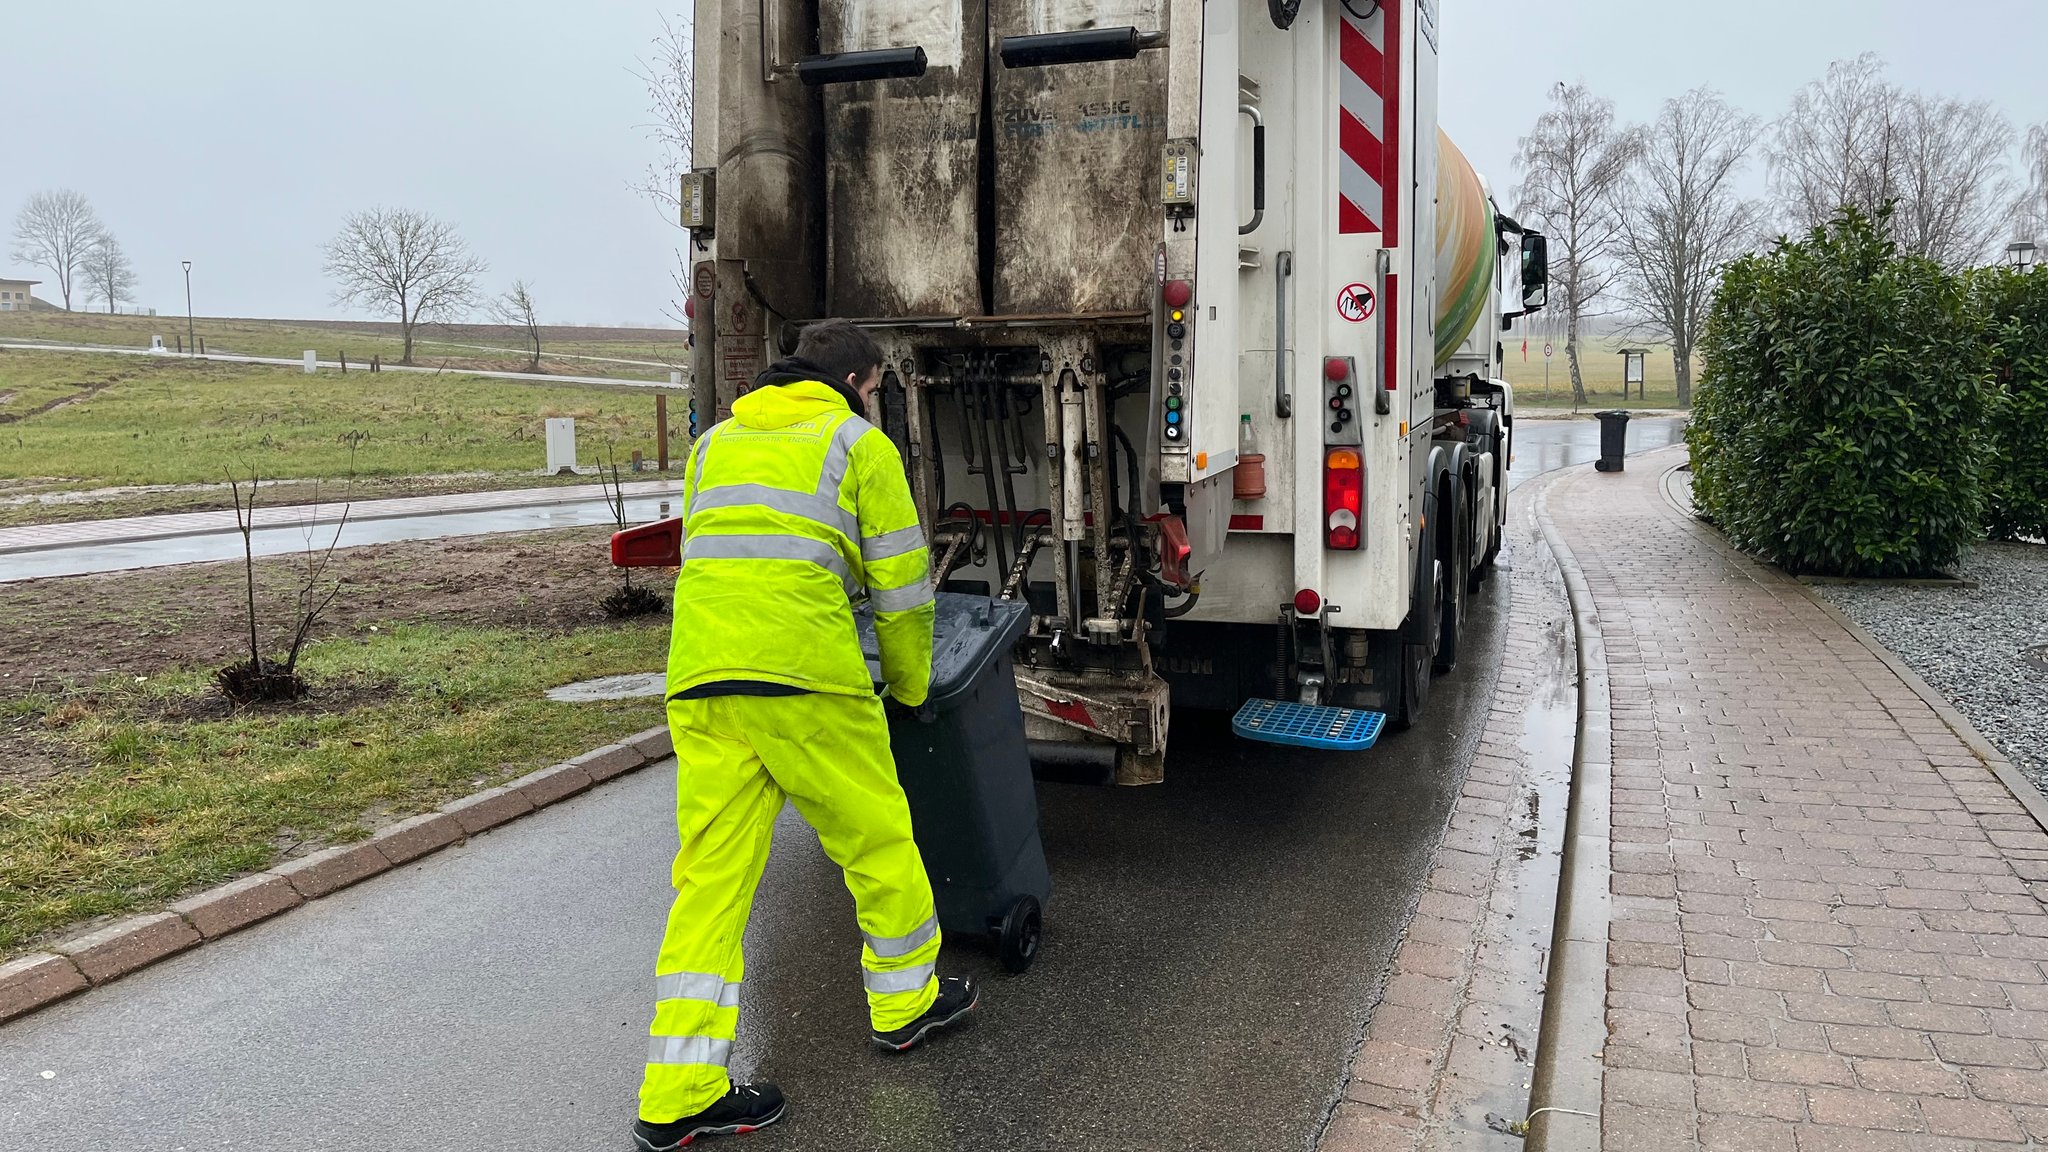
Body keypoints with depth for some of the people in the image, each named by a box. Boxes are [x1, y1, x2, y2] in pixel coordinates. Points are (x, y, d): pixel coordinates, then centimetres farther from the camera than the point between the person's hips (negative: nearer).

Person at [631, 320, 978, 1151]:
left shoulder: (716, 442, 26)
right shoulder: (857, 442, 8)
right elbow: (901, 582, 7)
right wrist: (908, 687, 20)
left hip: (700, 677, 6)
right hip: (804, 674, -5)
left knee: (712, 872, 6)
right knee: (875, 836, 14)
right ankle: (906, 1001, 32)